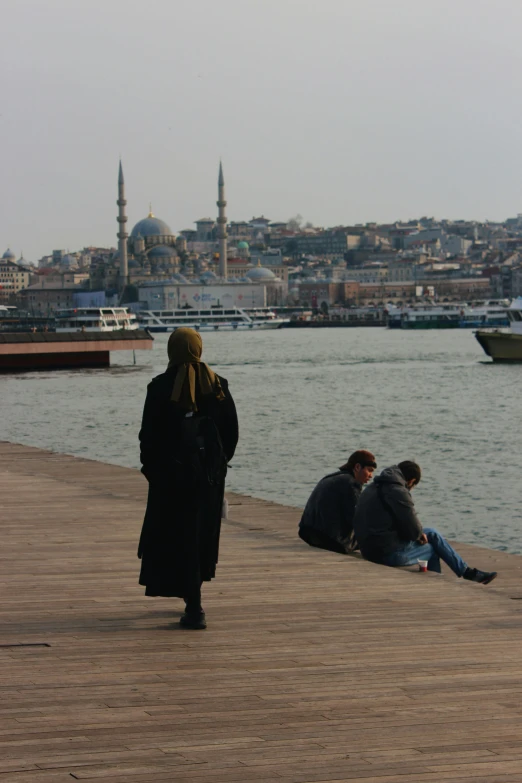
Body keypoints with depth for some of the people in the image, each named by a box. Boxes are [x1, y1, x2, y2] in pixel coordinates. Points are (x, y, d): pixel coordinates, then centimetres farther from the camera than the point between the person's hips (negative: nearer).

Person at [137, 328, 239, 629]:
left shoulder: (161, 388, -9)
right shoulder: (218, 385, 0)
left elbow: (149, 434, -7)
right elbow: (232, 432, 4)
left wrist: (151, 469, 5)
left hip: (171, 472, -3)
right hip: (210, 473, 3)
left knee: (180, 537, 2)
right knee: (203, 533, 17)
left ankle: (195, 607, -6)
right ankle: (193, 600, 29)